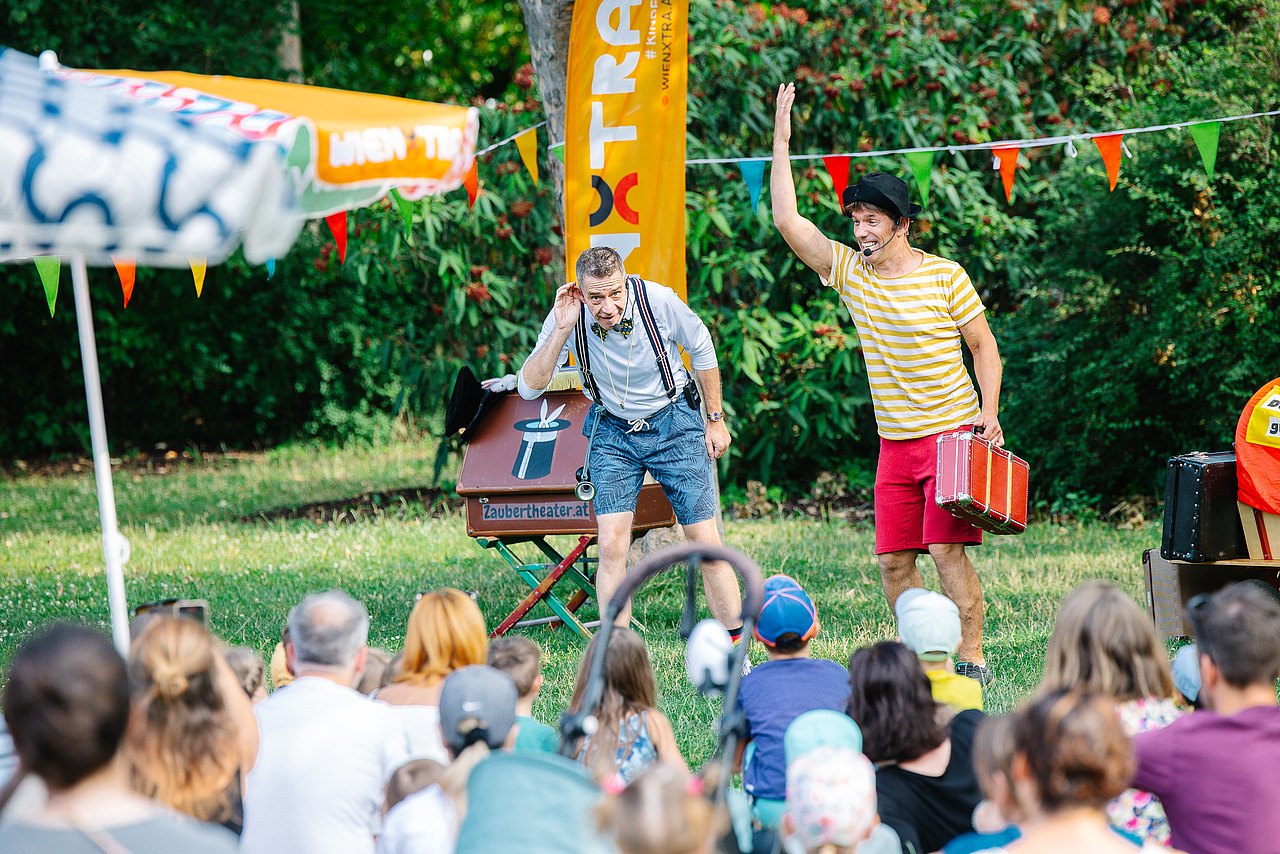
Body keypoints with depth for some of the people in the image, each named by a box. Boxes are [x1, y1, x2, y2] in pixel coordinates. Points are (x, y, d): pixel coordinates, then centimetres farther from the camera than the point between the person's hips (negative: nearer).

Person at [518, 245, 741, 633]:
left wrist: (716, 419, 3)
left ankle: (736, 647, 10)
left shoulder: (658, 300, -22)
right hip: (613, 432, 1)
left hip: (674, 424, -1)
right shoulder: (569, 317, -20)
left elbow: (701, 348, -2)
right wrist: (561, 331, -33)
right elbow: (529, 388, -23)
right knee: (611, 547, -13)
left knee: (705, 543, -3)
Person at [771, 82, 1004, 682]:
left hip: (953, 431, -5)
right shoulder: (848, 271, 4)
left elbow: (983, 345, 2)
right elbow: (788, 221, -3)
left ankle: (971, 661, -10)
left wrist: (989, 412, -10)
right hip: (895, 444, 5)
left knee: (946, 548, -14)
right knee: (892, 559, 1)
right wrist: (782, 143, -7)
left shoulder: (944, 276, -5)